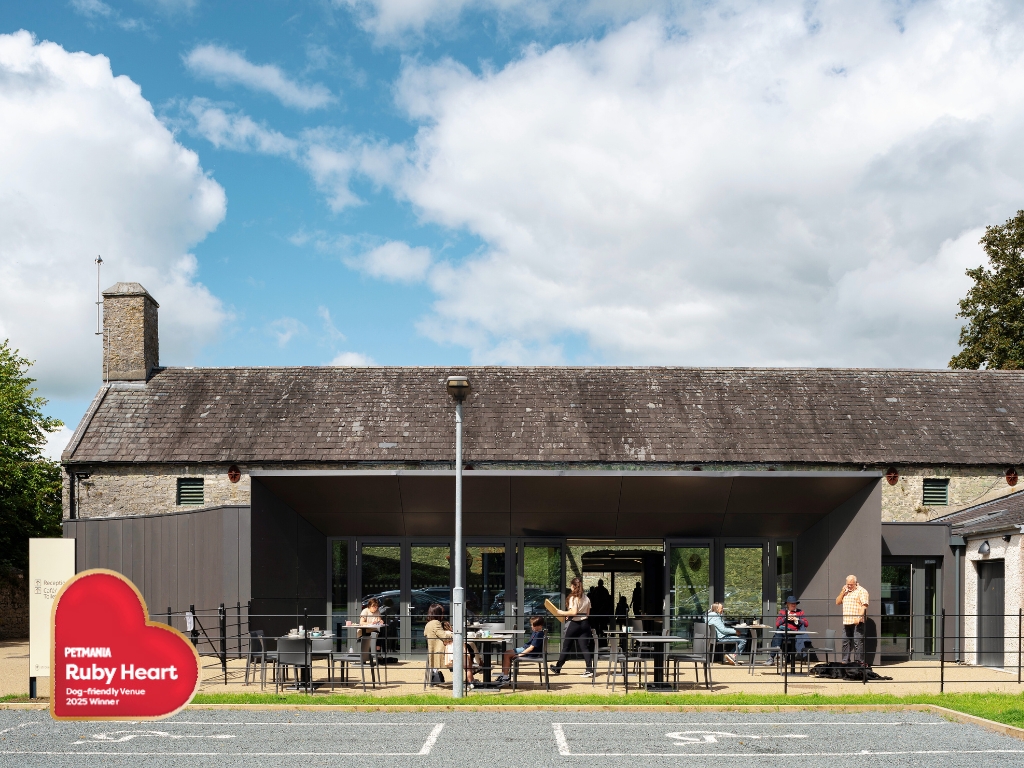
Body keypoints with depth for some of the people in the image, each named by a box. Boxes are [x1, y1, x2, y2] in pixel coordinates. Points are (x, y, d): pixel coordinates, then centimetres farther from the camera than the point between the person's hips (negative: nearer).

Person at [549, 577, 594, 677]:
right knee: (584, 647, 3)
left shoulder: (573, 598, -12)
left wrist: (561, 613, -13)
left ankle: (557, 668, 21)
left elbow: (574, 612, -22)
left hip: (574, 624, -5)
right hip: (584, 624, 5)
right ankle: (590, 669, -8)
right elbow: (587, 614, 12)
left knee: (566, 646, 7)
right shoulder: (586, 598, 8)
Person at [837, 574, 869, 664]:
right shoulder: (845, 591, 20)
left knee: (858, 642, -8)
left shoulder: (861, 591, -4)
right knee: (845, 642, 9)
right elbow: (837, 602, 17)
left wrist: (859, 617, -23)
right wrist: (842, 592, 3)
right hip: (846, 622, 7)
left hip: (857, 622, -7)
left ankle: (859, 662, -7)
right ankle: (845, 661, 16)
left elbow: (864, 605, -13)